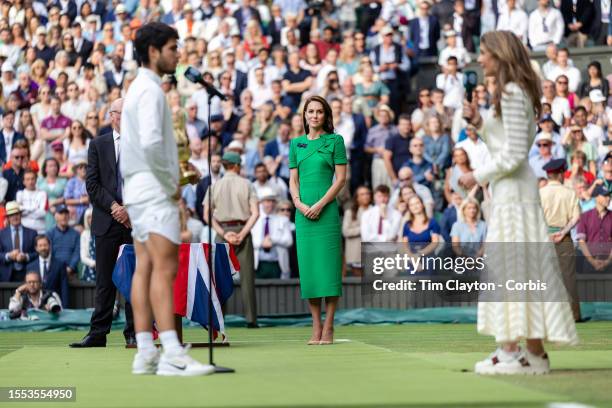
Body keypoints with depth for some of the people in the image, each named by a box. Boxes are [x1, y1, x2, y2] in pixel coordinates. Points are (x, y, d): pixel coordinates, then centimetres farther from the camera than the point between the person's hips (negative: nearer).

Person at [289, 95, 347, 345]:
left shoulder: (335, 141, 2)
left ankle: (328, 328, -2)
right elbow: (293, 180, 13)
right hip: (303, 213, 4)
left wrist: (319, 205, -12)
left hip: (326, 211, -4)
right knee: (308, 268, 3)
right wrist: (299, 203, -6)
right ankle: (316, 327, 9)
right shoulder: (296, 144, 14)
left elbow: (341, 178, -3)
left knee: (328, 266, -5)